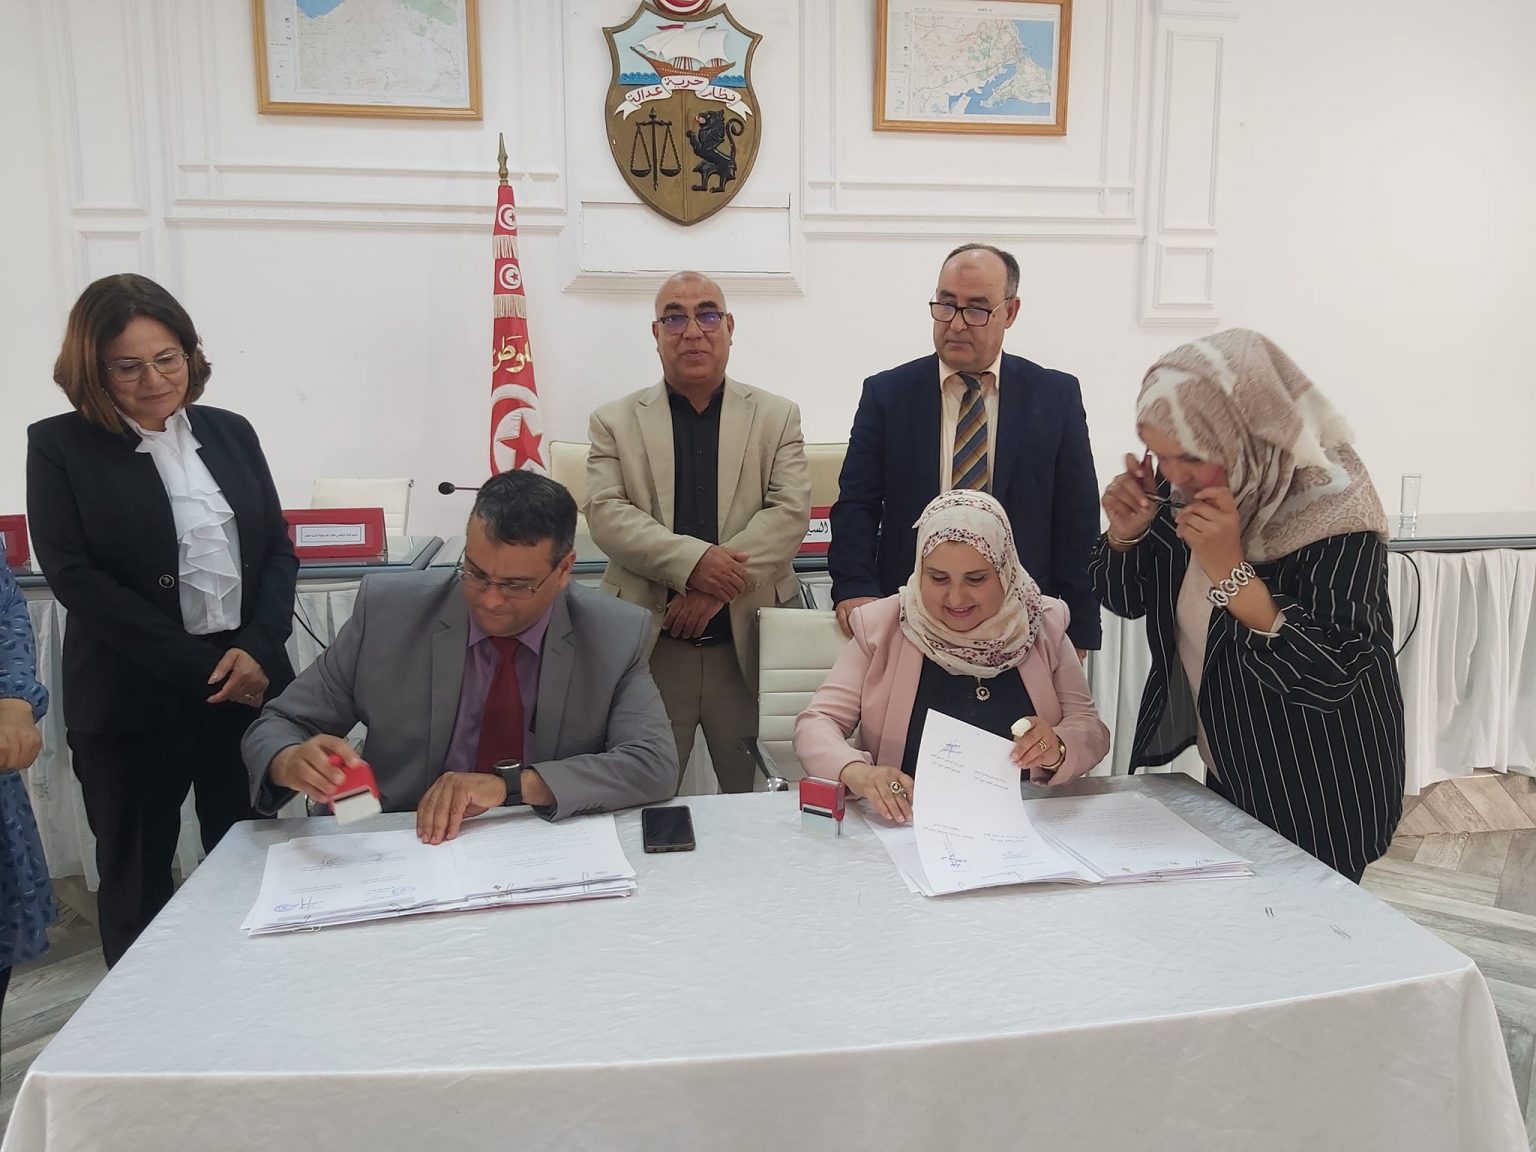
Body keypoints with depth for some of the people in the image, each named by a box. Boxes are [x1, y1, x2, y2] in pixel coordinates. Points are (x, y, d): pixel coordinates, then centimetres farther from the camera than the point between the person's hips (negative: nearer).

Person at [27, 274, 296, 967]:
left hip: (250, 684, 3)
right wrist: (200, 666, -15)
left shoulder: (230, 433, 9)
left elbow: (278, 549, 7)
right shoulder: (58, 446, -1)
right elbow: (74, 577, -10)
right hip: (133, 701, -3)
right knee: (137, 882, 11)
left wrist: (256, 648, -10)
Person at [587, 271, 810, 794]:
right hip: (650, 646, 0)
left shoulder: (777, 416, 8)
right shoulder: (614, 421, 7)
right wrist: (693, 561, -20)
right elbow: (605, 514, -5)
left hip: (750, 646, 0)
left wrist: (717, 586, -16)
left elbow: (791, 511, -4)